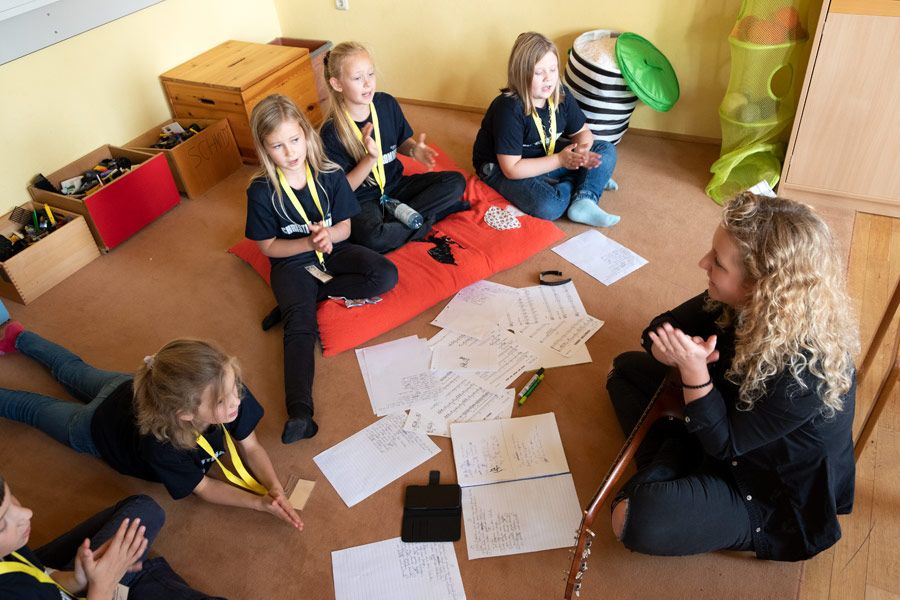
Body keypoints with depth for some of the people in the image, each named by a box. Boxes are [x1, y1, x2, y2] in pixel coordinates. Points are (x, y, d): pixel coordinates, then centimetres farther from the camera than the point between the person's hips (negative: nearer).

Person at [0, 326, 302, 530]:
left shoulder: (228, 388, -42)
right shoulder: (160, 444, -50)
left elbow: (251, 446, -25)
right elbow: (202, 487, -31)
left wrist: (274, 488, -42)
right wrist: (260, 503, -42)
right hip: (98, 425, -4)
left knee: (73, 371, 33)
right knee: (34, 407, 28)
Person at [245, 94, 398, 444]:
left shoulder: (329, 175, -9)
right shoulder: (261, 191, -13)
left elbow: (344, 227, -1)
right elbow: (268, 246, -7)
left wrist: (327, 235, -26)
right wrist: (310, 243, -23)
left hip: (332, 249, 3)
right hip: (292, 262, -3)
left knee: (386, 276, -23)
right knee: (300, 327, -28)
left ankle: (293, 305, -15)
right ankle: (299, 411, -41)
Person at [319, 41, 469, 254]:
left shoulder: (387, 103, -4)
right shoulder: (332, 131, -17)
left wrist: (415, 149, -11)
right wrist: (371, 158, -30)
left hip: (395, 185, 5)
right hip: (362, 199, -5)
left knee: (456, 181, -11)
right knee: (372, 238, -38)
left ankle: (396, 217, -15)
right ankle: (432, 213, -13)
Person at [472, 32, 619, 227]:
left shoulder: (560, 95, -9)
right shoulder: (509, 109, -28)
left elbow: (583, 132, 5)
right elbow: (512, 169, -29)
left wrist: (581, 151, -20)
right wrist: (560, 160, -28)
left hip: (545, 155, 8)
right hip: (500, 170, -7)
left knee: (606, 150, -1)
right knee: (549, 205, -35)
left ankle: (583, 202, -20)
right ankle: (588, 182, -5)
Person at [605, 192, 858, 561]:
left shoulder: (805, 371, -38)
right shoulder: (743, 303, -17)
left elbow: (725, 445, -26)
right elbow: (659, 331, -6)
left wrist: (694, 370, -40)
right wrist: (676, 353, -30)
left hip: (772, 490, -8)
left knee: (638, 521, -29)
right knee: (626, 369, 9)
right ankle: (666, 471, -3)